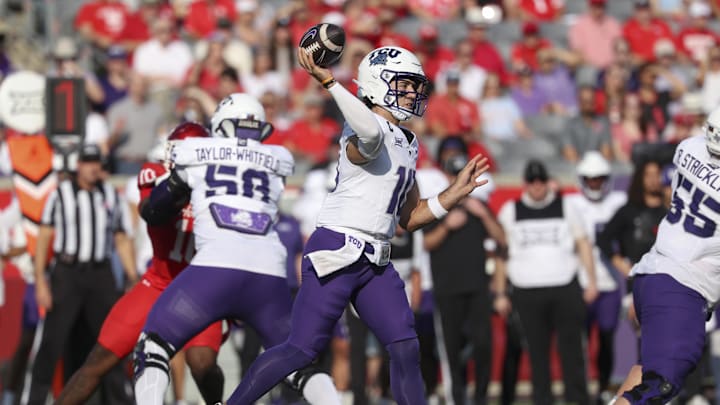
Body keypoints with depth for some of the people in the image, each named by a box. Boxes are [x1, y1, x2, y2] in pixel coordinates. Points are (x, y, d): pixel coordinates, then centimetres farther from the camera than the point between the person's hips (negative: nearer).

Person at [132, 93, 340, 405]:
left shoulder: (194, 154, 16)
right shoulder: (277, 162, 21)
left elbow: (152, 211, 26)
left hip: (216, 267, -3)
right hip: (269, 274, 3)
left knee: (153, 347, 9)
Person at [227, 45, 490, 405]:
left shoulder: (407, 145, 19)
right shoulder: (366, 130, -10)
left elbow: (409, 218, 22)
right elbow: (369, 136, -40)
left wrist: (455, 193, 14)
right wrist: (329, 83, -43)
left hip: (376, 262, 9)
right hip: (337, 251, -9)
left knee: (405, 350, 0)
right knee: (302, 349, -6)